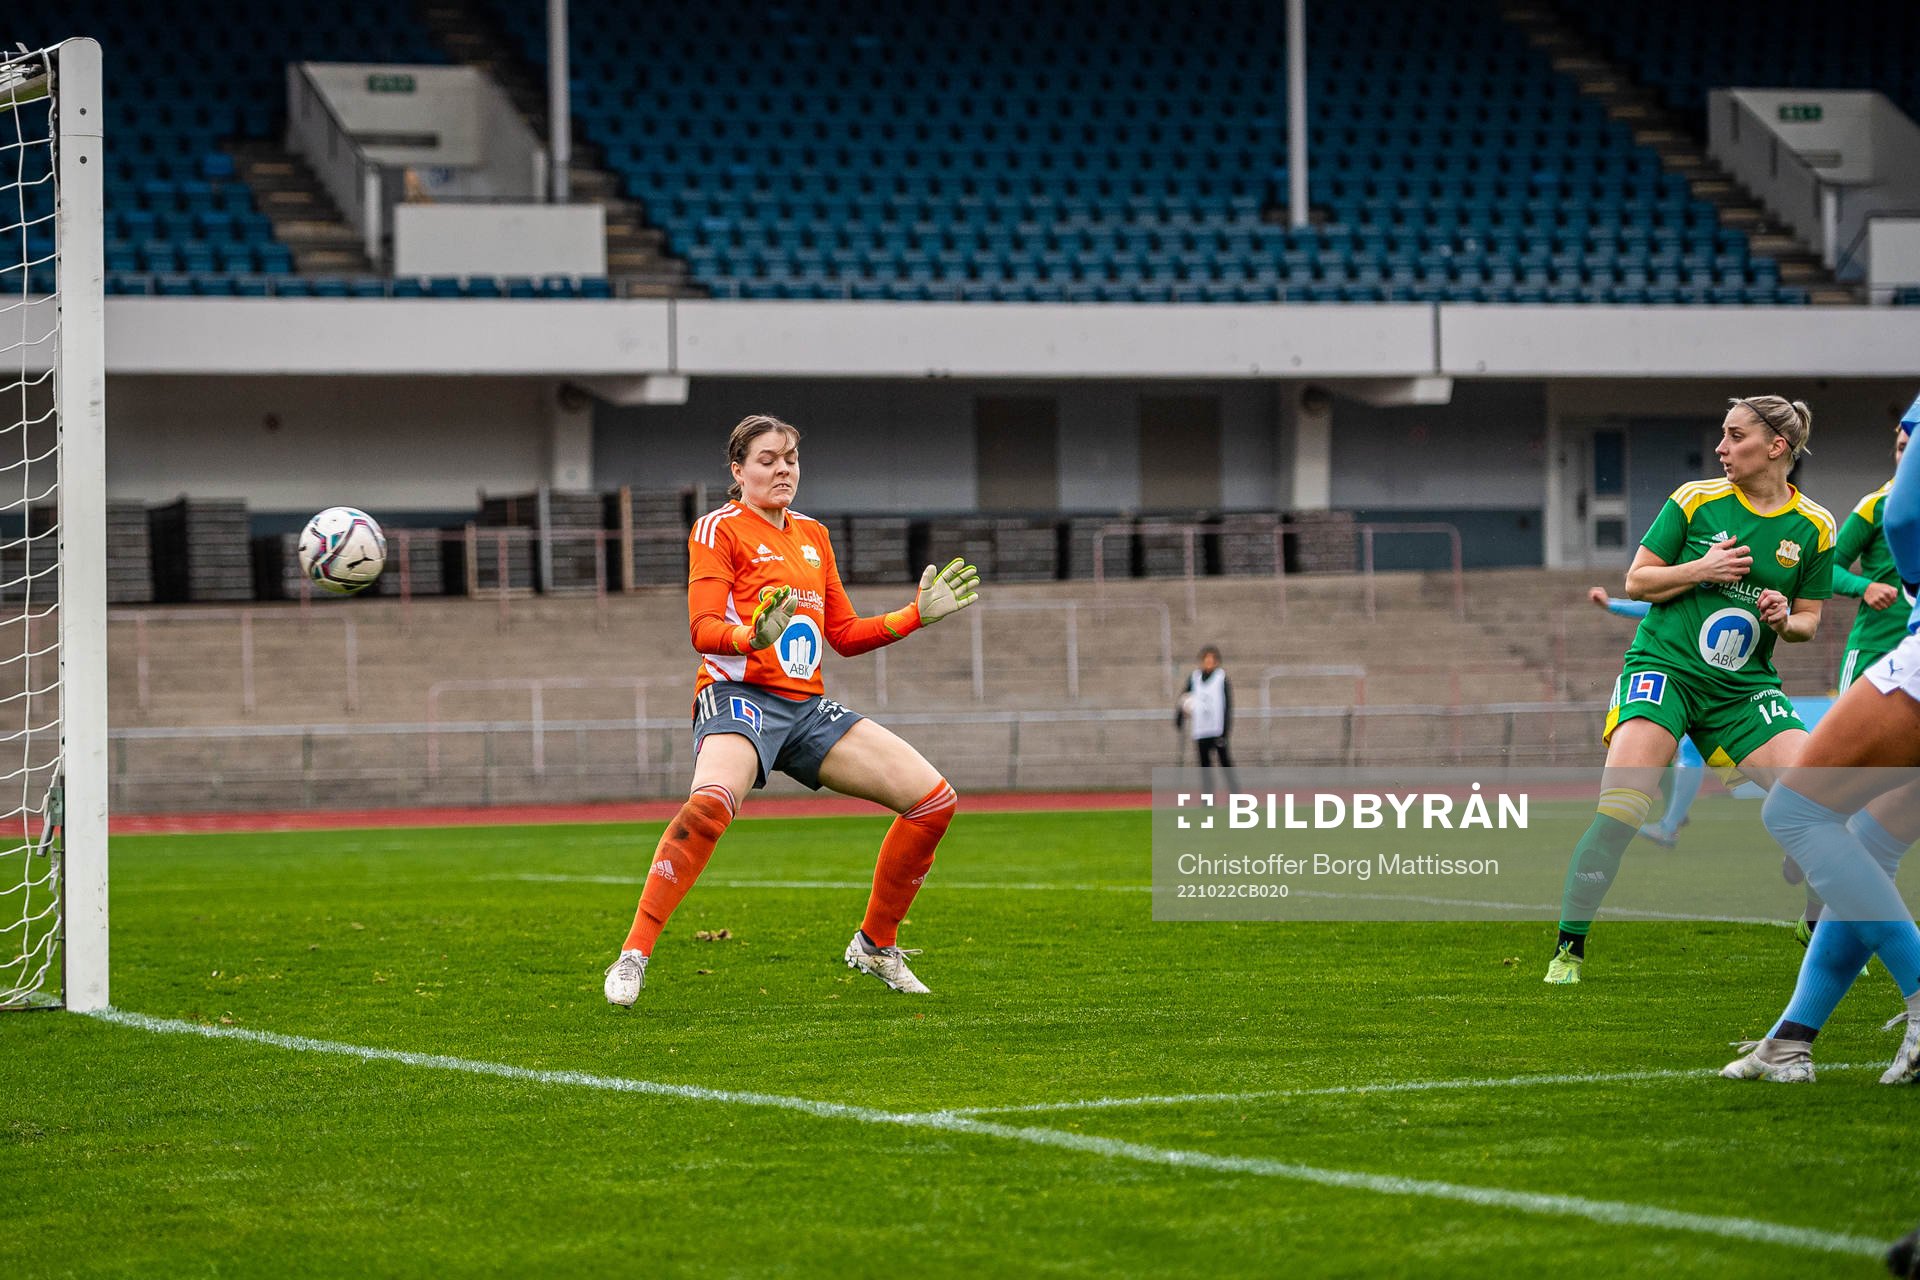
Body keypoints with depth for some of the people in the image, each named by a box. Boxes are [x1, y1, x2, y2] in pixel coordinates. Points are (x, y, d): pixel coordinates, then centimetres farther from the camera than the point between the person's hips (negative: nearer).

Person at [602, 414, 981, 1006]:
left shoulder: (812, 535, 21)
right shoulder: (719, 528, 0)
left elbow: (845, 635, 25)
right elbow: (704, 630, -11)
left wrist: (918, 614, 15)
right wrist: (752, 636, -31)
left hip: (807, 707, 7)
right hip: (739, 693, -7)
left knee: (935, 800, -1)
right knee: (712, 800, -39)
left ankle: (876, 944, 17)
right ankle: (632, 958, -34)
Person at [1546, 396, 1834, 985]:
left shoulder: (1813, 527, 3)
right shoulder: (1696, 501, -2)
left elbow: (1808, 617, 12)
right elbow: (1636, 581, 2)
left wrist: (1786, 620, -11)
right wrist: (1702, 570, -14)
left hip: (1744, 687, 2)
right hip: (1664, 667, -2)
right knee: (1620, 810, -21)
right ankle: (1568, 949, -11)